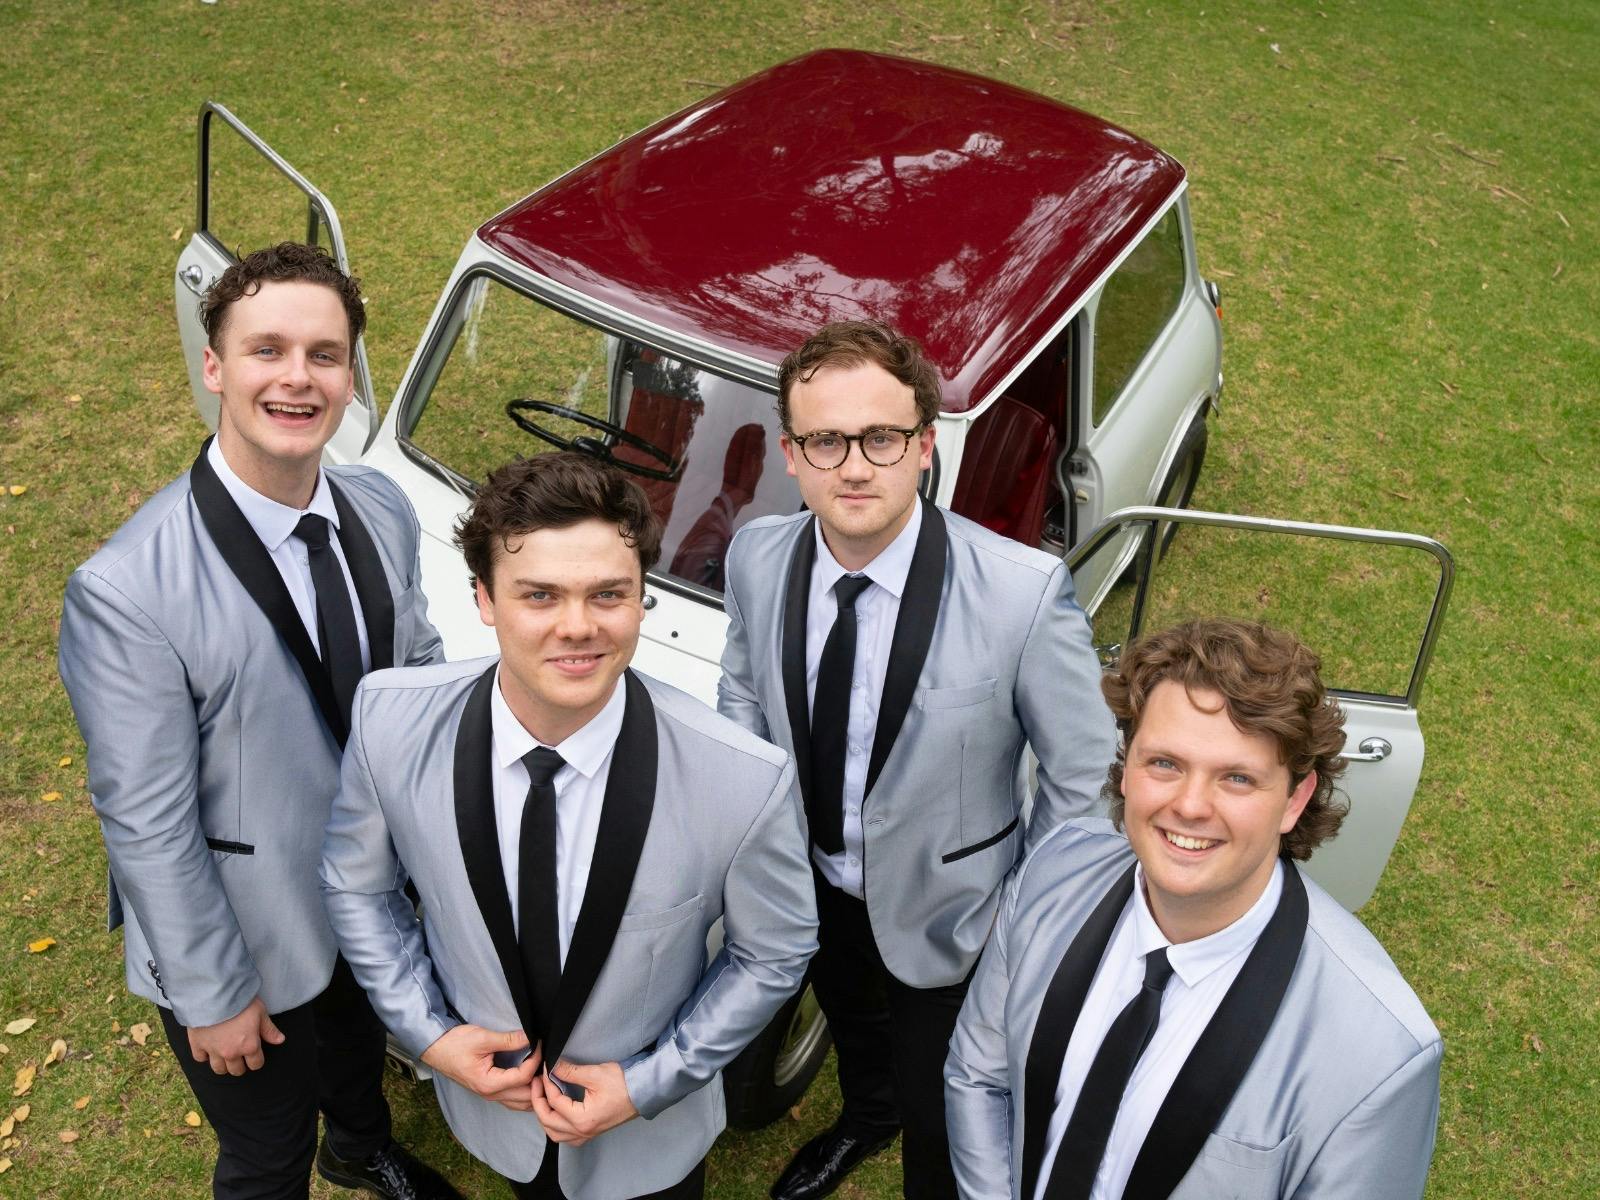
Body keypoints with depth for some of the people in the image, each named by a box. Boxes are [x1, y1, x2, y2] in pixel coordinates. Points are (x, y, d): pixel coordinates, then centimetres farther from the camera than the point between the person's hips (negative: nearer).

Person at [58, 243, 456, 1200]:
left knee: (361, 1049, 35)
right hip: (249, 938, -6)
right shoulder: (125, 591, -30)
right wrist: (214, 994, -14)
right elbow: (146, 823, -23)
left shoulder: (383, 511, -11)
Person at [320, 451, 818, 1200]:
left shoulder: (745, 782, -33)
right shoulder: (391, 720, -25)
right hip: (486, 1100, 3)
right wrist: (425, 1030, -11)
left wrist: (648, 1082, -15)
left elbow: (774, 953, -13)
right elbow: (357, 885, -5)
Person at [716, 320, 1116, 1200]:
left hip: (944, 914, -4)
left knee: (939, 1125, 19)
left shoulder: (1023, 592, -33)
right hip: (814, 881, 5)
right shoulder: (756, 558, -19)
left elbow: (1087, 778, -19)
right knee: (848, 1020, 35)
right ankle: (865, 1116, 69)